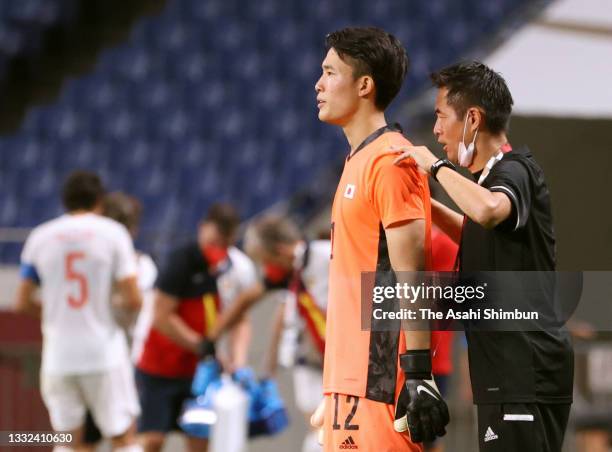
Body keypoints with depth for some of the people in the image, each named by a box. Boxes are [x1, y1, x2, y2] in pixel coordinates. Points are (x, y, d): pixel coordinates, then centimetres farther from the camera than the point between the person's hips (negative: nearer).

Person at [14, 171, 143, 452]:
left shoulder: (40, 237, 4)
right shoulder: (113, 233, -3)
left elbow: (22, 303, 6)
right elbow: (133, 300, -9)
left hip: (58, 355, 2)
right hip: (104, 353, -2)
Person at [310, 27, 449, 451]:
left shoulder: (390, 160, -11)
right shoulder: (358, 161, 18)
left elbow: (411, 274, -17)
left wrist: (418, 373, -21)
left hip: (380, 380, -9)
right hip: (349, 378, 9)